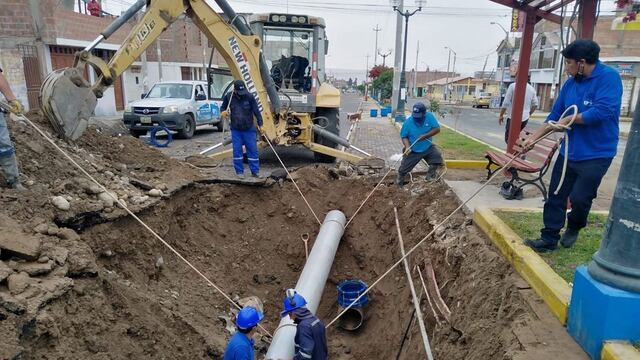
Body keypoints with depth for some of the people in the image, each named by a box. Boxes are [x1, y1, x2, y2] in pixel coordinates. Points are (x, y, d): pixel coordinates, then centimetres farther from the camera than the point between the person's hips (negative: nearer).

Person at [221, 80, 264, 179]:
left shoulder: (249, 97, -11)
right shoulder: (228, 97, -4)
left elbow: (256, 111, -9)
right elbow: (223, 108, 12)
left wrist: (260, 125, -11)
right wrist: (224, 112, -11)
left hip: (249, 129, -1)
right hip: (235, 130, 2)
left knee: (253, 150, 1)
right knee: (237, 150, 3)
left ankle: (255, 171, 9)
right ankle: (239, 171, 14)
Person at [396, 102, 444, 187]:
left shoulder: (429, 117, -13)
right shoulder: (408, 121, -17)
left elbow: (437, 129, -12)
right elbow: (404, 136, -10)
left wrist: (425, 136, -24)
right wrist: (407, 146, -28)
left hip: (428, 148, 1)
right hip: (413, 151, -1)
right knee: (403, 169, 3)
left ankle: (430, 177, 7)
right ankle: (398, 185, 28)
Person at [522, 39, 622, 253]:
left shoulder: (609, 77, -14)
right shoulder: (571, 83, 6)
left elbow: (603, 111, -26)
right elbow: (555, 115, 11)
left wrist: (569, 119, -14)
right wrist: (534, 138, 8)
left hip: (596, 154, -6)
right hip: (569, 151, 7)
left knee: (579, 198, -4)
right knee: (556, 196, 6)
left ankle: (574, 228, 28)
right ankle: (549, 239, 16)